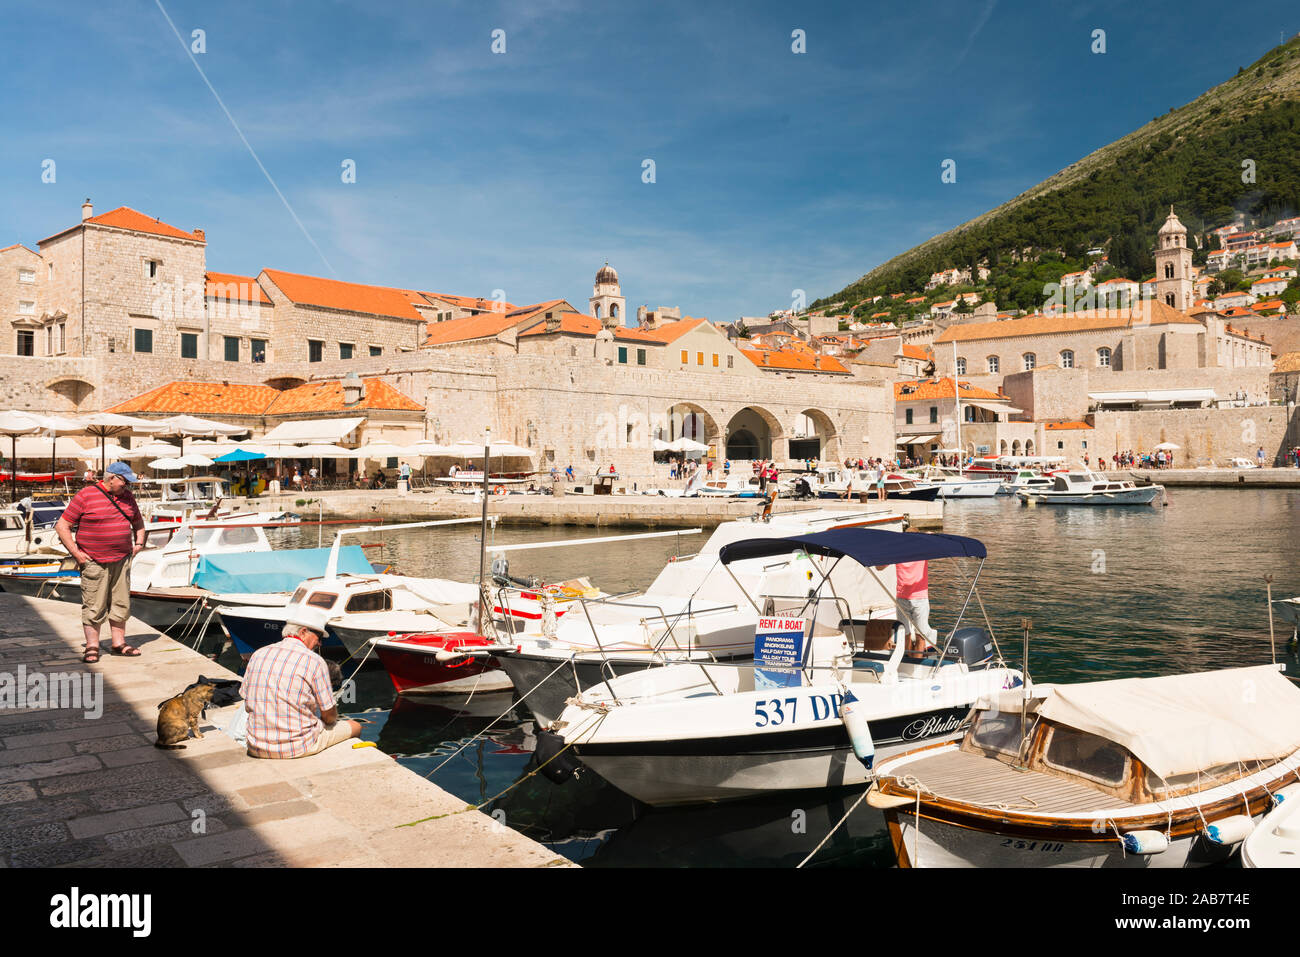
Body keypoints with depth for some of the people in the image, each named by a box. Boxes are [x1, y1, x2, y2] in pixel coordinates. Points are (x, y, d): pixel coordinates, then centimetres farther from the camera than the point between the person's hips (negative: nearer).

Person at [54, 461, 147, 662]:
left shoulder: (127, 497, 11)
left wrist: (138, 544, 13)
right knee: (94, 606, -3)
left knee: (121, 604, 8)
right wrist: (75, 553, -10)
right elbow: (62, 526, -6)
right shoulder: (85, 496, -7)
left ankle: (118, 643, 17)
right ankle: (92, 647, 6)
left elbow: (138, 522, 28)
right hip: (94, 562, -5)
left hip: (122, 561, 5)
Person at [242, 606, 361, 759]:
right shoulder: (315, 662, -13)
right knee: (355, 726, 17)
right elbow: (329, 716, -6)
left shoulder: (257, 655, 4)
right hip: (298, 747, -6)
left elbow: (248, 707, 11)